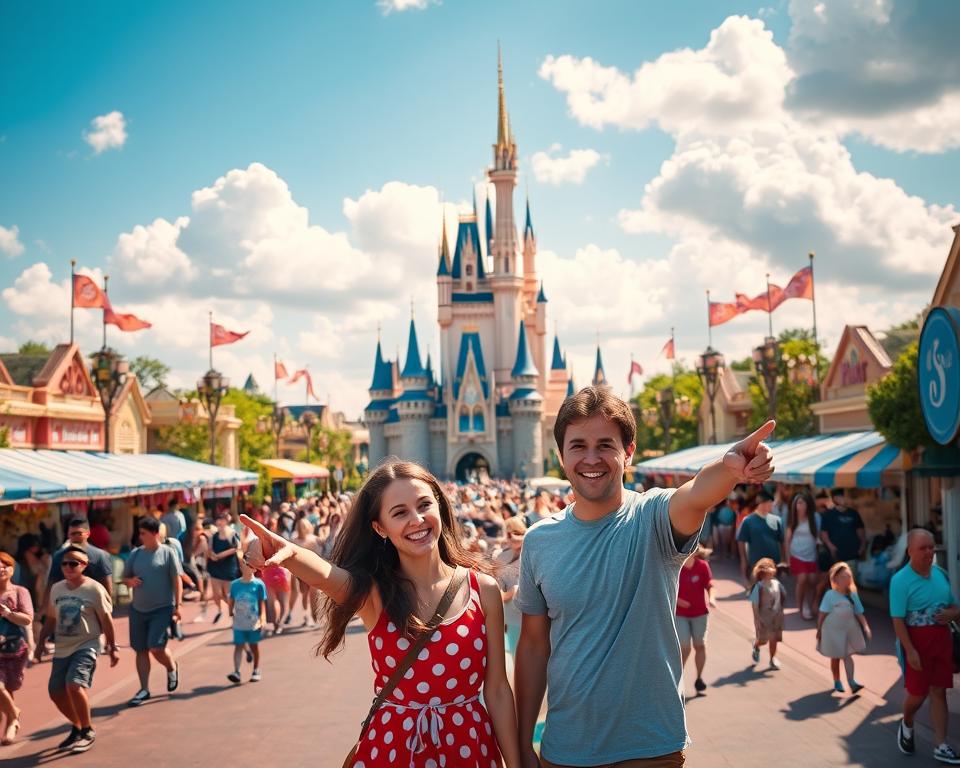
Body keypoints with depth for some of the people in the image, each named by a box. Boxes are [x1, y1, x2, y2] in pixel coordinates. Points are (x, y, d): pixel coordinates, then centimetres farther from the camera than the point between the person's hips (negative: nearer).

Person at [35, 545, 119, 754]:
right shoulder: (57, 589, 6)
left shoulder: (94, 589, -10)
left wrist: (112, 647, -4)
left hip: (86, 646, -6)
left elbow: (106, 619, -6)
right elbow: (51, 618, 17)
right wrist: (40, 643, 15)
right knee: (56, 691, 5)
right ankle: (77, 727, 30)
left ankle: (88, 731, -3)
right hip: (62, 649, 6)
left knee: (74, 685, -23)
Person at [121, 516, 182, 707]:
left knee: (156, 647, -12)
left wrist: (177, 605, -9)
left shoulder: (168, 553, -3)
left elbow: (177, 580, -3)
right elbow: (125, 578, 15)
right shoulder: (135, 553, 7)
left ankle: (172, 668, 20)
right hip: (138, 609, 5)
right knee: (141, 650, 6)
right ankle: (144, 689, 17)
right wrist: (130, 581, -8)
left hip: (162, 609, -5)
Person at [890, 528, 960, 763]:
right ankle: (907, 725, 33)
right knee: (917, 693, 1)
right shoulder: (901, 580, -12)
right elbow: (898, 620, -16)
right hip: (917, 641, -5)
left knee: (939, 692, 7)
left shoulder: (941, 574, 7)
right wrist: (910, 651, -22)